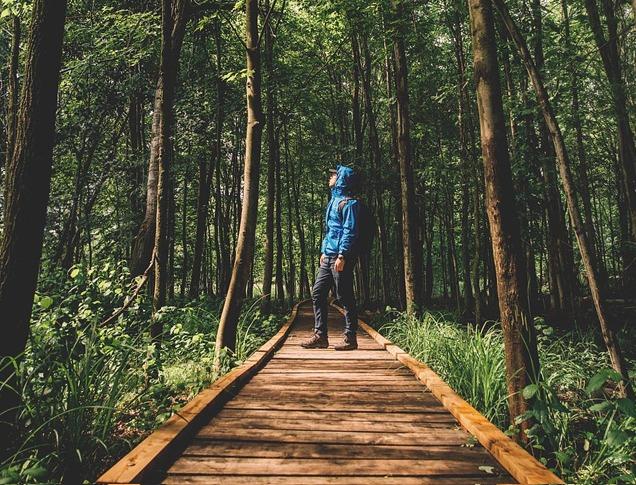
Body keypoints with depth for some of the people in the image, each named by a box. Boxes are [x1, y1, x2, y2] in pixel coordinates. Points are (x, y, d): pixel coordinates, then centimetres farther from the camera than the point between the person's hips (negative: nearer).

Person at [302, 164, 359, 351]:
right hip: (328, 257, 10)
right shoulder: (333, 201, 21)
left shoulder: (347, 202, -8)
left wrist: (342, 256, -22)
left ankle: (350, 338, 7)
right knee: (317, 293, 7)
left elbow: (349, 231, -16)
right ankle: (320, 336, 13)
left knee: (345, 297, -3)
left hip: (340, 258, -9)